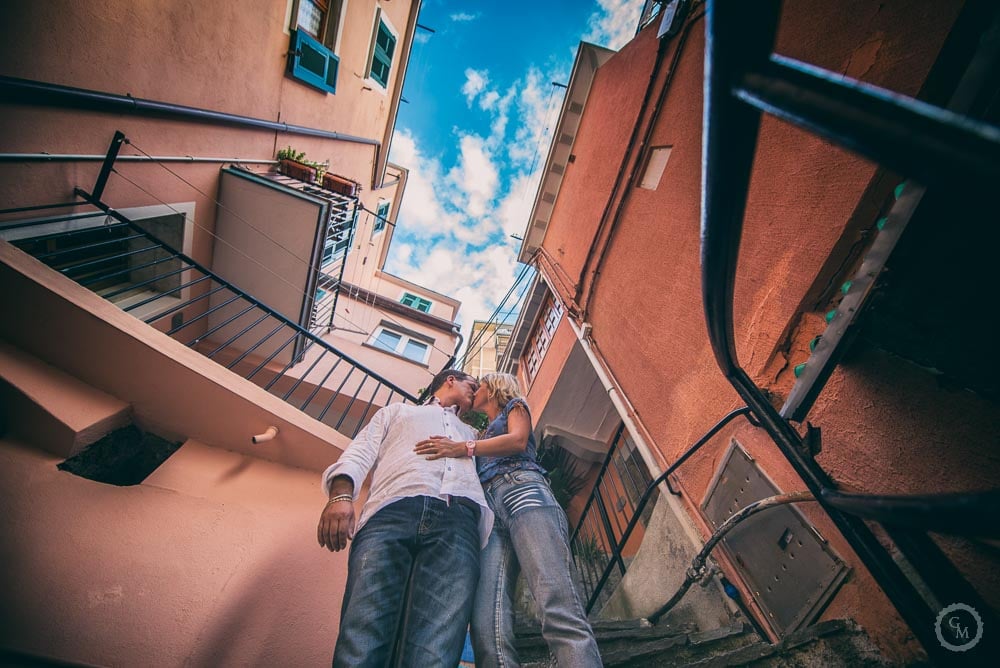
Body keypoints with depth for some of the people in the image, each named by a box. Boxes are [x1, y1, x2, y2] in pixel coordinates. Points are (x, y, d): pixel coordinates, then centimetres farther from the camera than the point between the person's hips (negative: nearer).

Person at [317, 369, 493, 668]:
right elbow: (360, 452, 16)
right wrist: (341, 494, -1)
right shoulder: (396, 411, 32)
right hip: (392, 512, -1)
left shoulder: (472, 434, 43)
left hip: (459, 522, 1)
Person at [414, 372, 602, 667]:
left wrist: (463, 448, -8)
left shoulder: (515, 406, 25)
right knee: (487, 627, -19)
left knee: (558, 608, -26)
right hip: (487, 508, 5)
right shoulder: (482, 435, 41)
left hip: (521, 489, -5)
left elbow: (518, 440, 1)